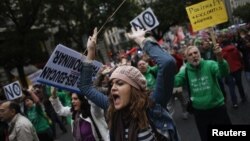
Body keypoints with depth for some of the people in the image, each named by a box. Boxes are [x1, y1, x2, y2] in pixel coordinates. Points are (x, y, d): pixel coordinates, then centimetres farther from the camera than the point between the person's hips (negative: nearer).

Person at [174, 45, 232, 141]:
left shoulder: (209, 64, -12)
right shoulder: (185, 70, -3)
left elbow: (223, 73, -29)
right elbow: (175, 82, -15)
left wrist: (220, 58, -48)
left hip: (217, 108, -2)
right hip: (199, 111, 3)